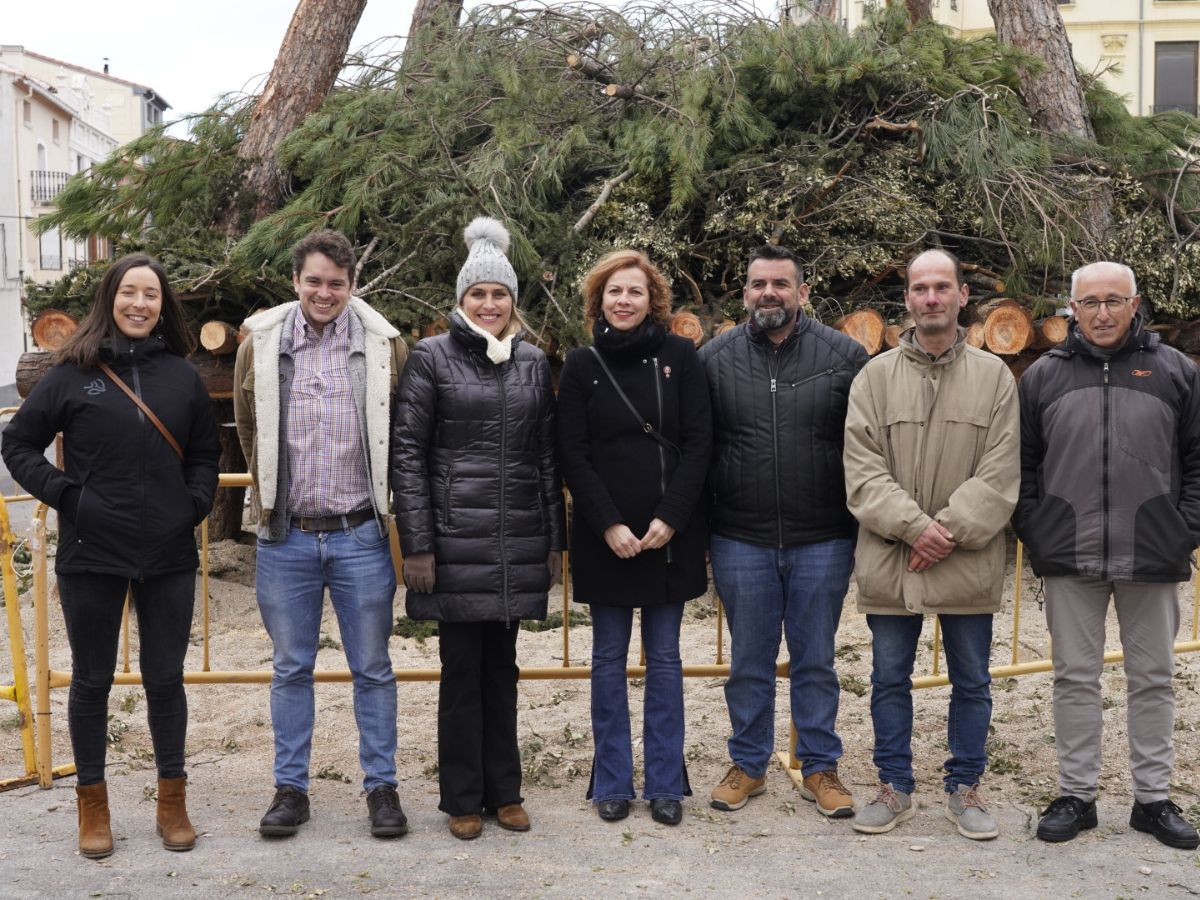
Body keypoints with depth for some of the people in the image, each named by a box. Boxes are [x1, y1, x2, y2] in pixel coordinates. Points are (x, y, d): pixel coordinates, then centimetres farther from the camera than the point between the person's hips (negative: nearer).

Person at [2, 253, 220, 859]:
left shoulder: (182, 375, 4)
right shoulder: (74, 372, -2)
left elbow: (205, 452, 14)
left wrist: (195, 504, 0)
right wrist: (64, 495, -8)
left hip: (169, 557, 2)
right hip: (92, 556, -1)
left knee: (165, 677, 10)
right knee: (92, 679, 10)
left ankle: (171, 800, 25)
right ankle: (92, 803, 25)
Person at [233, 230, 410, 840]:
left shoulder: (386, 346, -2)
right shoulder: (260, 346, 2)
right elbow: (247, 429, 14)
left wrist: (385, 500, 6)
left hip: (361, 535, -1)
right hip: (286, 537, 2)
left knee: (372, 669, 8)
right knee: (290, 668, 11)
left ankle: (381, 786, 20)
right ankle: (291, 788, 24)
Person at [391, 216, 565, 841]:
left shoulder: (533, 362, 10)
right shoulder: (432, 357, -2)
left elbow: (547, 456, 12)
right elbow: (406, 452, -4)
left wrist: (555, 540, 9)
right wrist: (416, 544, -10)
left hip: (518, 539, 3)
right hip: (456, 536, -3)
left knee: (502, 666, 12)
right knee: (462, 669, 4)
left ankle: (504, 790, 24)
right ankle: (463, 798, 18)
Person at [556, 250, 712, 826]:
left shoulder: (680, 358, 2)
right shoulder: (582, 366, 3)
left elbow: (698, 444, -2)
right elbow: (572, 455, -1)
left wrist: (669, 518, -11)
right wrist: (609, 525, -11)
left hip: (670, 532, 0)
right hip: (604, 536, 0)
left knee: (664, 659, 8)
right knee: (609, 659, 8)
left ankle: (665, 784, 18)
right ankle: (612, 783, 18)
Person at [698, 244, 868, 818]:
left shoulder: (844, 356, -1)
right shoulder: (714, 358, 1)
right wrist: (699, 531, 2)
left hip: (823, 542, -1)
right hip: (741, 542, 1)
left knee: (815, 661, 11)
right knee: (749, 662, 13)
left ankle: (820, 768, 26)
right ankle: (748, 765, 29)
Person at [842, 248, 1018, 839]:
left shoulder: (994, 376, 1)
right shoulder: (875, 376, 2)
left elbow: (1000, 474, -5)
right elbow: (862, 468, -5)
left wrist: (948, 532, -16)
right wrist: (914, 526, -16)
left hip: (968, 564, 0)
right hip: (889, 562, 0)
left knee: (972, 683, 12)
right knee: (889, 680, 11)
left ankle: (964, 788, 28)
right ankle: (895, 788, 26)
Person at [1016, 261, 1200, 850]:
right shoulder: (1043, 376, 5)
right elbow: (1021, 464, 7)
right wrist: (1034, 532, -2)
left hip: (1151, 558, 0)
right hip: (1069, 558, 0)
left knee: (1153, 678, 10)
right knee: (1075, 677, 7)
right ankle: (1076, 795, 19)